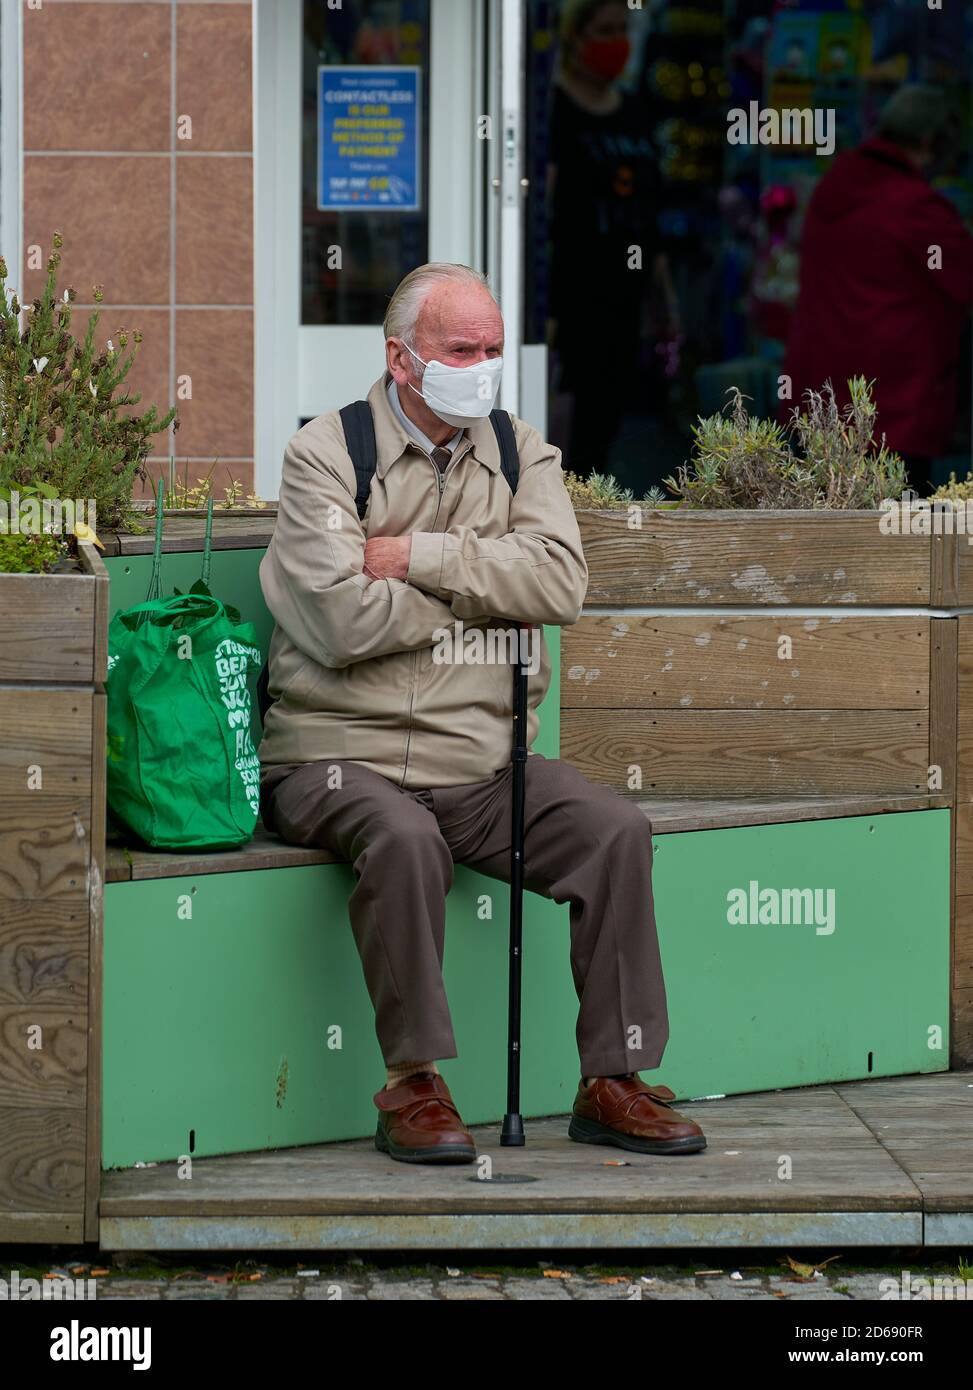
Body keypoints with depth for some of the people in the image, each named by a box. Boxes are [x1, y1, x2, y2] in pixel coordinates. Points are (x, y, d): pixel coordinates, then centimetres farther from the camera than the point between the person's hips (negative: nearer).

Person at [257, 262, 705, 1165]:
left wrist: (418, 558, -13)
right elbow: (347, 622, -16)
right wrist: (486, 592, -5)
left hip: (480, 759, 5)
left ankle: (612, 1082, -9)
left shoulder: (521, 453, 11)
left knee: (617, 829, -17)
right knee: (404, 839, -36)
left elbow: (560, 582, -8)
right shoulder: (325, 454, -3)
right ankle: (412, 1084, -23)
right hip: (342, 751, -5)